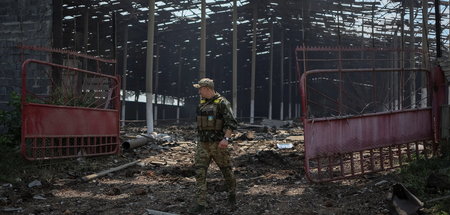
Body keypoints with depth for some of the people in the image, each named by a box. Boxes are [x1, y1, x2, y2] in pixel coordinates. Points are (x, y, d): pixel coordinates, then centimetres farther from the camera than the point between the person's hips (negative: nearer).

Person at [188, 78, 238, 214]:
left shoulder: (222, 103, -12)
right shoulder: (202, 103, 10)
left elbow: (232, 123, -19)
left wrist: (226, 138, -32)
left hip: (218, 144, -5)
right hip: (203, 144, 6)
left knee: (226, 171, 9)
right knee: (199, 173, -6)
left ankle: (232, 195, 34)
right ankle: (200, 203, -6)